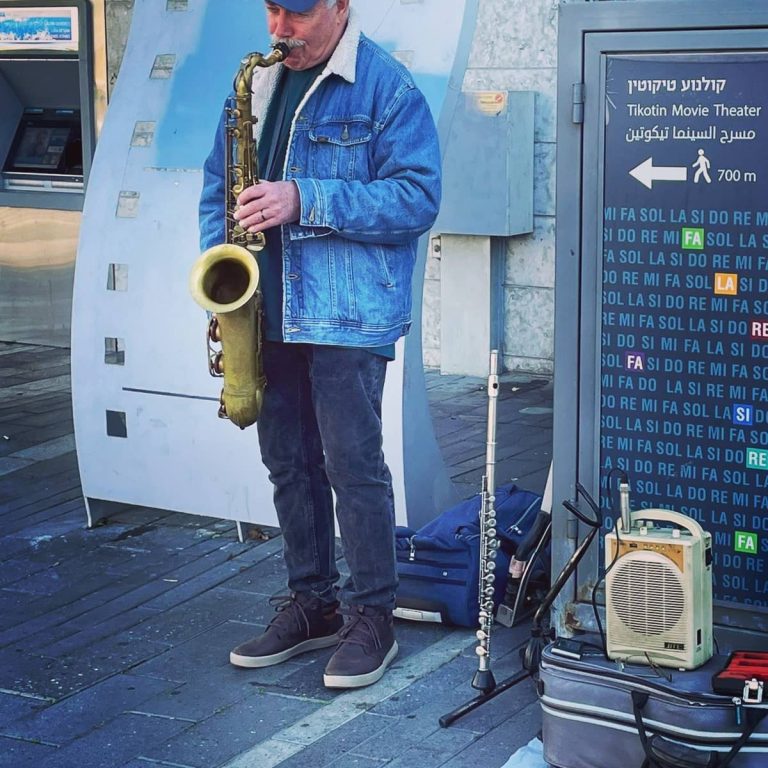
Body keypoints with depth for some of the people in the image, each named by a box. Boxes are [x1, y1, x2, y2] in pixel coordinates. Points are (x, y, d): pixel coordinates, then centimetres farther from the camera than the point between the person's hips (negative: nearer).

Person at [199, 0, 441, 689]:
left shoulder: (386, 88, -7)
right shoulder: (258, 80, 13)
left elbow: (418, 196, -14)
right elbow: (219, 179, 19)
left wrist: (305, 200, -21)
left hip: (347, 315, -6)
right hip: (266, 312, 7)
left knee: (354, 465, -4)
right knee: (288, 462, 13)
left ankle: (373, 618, 9)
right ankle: (312, 602, 26)